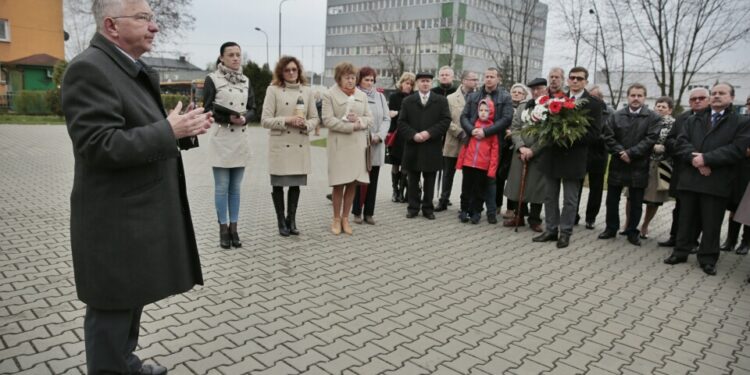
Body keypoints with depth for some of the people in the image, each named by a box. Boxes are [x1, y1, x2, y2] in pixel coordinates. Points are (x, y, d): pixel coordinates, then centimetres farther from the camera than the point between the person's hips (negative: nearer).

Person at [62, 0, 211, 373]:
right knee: (113, 307, 5)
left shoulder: (136, 70, 12)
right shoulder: (89, 69, -18)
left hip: (138, 212, 10)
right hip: (116, 220, -10)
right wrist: (169, 130, -24)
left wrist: (184, 130, 0)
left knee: (132, 298, 22)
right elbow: (100, 145, -25)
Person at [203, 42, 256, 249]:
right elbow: (207, 109, -8)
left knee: (236, 188, 9)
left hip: (241, 139, 4)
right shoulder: (212, 79, -3)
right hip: (221, 138, -4)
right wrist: (228, 117, -20)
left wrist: (244, 118, -12)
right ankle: (223, 228, 11)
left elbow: (253, 109, 9)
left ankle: (234, 228, 16)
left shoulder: (246, 80, 11)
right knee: (222, 187, 1)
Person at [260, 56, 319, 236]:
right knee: (278, 184, 5)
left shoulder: (307, 91, 8)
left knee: (296, 184, 9)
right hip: (280, 145, -3)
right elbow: (265, 120, -6)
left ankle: (291, 220, 22)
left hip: (301, 145, 3)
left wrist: (306, 124, -12)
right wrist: (286, 120, -17)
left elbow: (315, 118, 9)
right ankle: (281, 222, 18)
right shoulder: (273, 90, -1)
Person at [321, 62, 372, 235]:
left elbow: (369, 119, 11)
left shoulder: (362, 95, 13)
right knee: (339, 184, -1)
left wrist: (359, 121, -11)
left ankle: (345, 218, 17)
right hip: (339, 144, -4)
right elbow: (327, 120, -10)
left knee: (353, 183, 5)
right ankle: (336, 219, 14)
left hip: (358, 144, 4)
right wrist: (351, 126, -14)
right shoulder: (329, 95, -1)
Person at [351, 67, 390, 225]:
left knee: (373, 180, 6)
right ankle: (357, 212, 9)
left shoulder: (380, 96, 14)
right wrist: (367, 137, -12)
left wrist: (379, 136, -6)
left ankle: (369, 213, 13)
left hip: (377, 146, 4)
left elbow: (386, 118, 9)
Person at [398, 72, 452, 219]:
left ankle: (428, 208, 16)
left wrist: (429, 133, -14)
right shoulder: (407, 101, 8)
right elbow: (402, 122, 1)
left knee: (430, 181, 7)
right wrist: (413, 135, -14)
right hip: (413, 147, 1)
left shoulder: (441, 100, 6)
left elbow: (446, 120, -3)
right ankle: (413, 207, 17)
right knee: (413, 180, 8)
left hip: (432, 148, -1)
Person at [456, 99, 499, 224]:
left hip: (483, 166, -2)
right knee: (466, 189, 10)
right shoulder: (473, 125, 6)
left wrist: (492, 169, -8)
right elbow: (465, 144, 9)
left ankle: (475, 212, 18)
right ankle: (464, 211, 22)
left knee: (479, 190, 8)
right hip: (468, 163, 2)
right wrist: (460, 161, 6)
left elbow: (494, 150, -4)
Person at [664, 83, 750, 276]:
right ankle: (681, 251, 21)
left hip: (717, 182, -3)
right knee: (687, 219, 11)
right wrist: (695, 159, -16)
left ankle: (708, 258, 16)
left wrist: (706, 158, -17)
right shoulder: (692, 120, 14)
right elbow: (681, 143, 2)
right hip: (690, 178, 3)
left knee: (711, 223, 5)